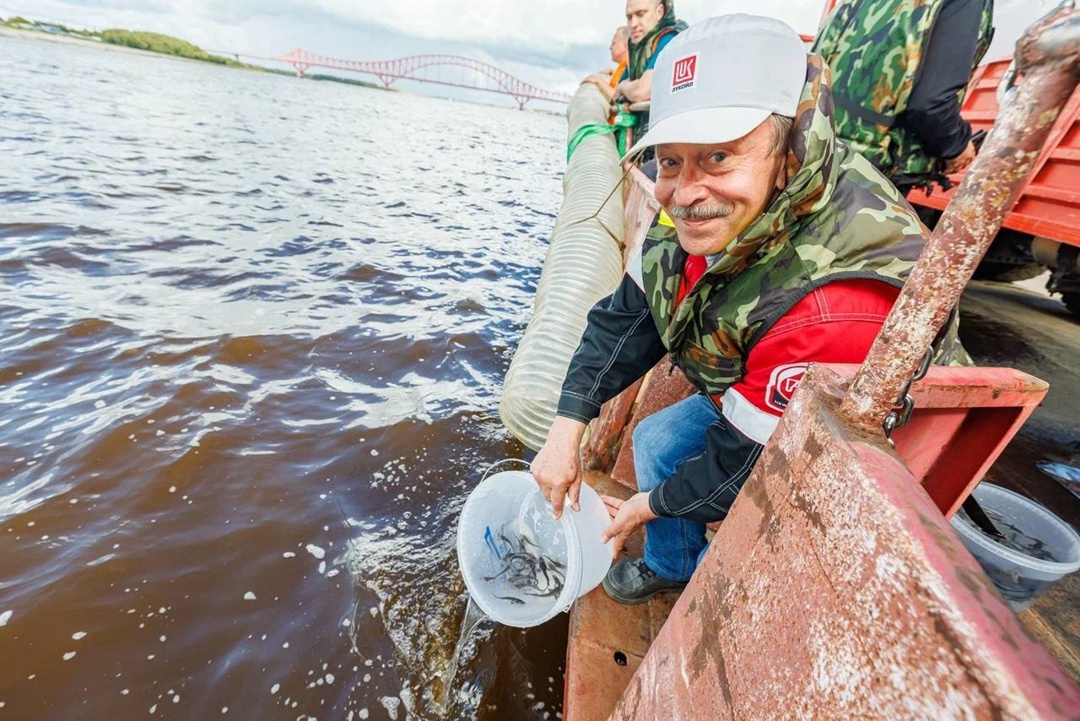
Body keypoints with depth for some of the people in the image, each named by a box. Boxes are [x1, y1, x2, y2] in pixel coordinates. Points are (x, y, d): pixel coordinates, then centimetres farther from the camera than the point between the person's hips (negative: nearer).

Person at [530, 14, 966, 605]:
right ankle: (671, 568, 34)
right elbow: (628, 315, -12)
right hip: (748, 396, 6)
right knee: (655, 441, 6)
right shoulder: (708, 206, -20)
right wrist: (567, 428, -17)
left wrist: (651, 504, -14)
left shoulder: (833, 307, -43)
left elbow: (754, 463, -30)